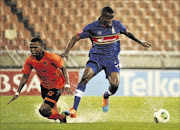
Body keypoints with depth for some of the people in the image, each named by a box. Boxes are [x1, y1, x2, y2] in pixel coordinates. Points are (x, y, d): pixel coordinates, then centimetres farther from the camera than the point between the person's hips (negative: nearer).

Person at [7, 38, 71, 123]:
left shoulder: (51, 57, -29)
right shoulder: (30, 60, -15)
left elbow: (63, 68, -16)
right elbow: (25, 77, -4)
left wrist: (67, 85, -27)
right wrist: (17, 92, -9)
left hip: (57, 87, -6)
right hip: (44, 86, 6)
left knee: (43, 110, -17)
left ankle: (62, 118, 8)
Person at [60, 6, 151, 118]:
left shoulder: (117, 25, 1)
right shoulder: (92, 27, -6)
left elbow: (128, 33, 21)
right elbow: (76, 38, 0)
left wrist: (141, 42, 28)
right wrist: (67, 52, -13)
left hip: (112, 59, 2)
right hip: (96, 57, -1)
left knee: (115, 85, -19)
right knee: (85, 77, -27)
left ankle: (106, 97, 23)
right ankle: (74, 110, -29)